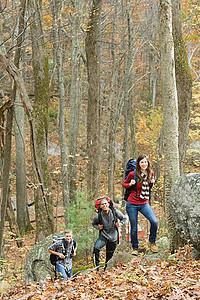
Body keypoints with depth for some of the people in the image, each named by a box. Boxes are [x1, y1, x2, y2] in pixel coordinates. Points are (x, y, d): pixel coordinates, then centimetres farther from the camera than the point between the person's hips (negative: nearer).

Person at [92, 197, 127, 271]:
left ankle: (106, 269, 32)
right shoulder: (98, 216, -11)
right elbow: (93, 223, 11)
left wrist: (119, 224, -11)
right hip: (103, 236, -1)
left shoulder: (115, 212, -11)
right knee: (96, 247, -30)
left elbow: (124, 218, 7)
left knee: (109, 256, 11)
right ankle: (97, 265, -15)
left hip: (113, 237, 1)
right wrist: (97, 227, -9)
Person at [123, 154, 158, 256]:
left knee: (154, 221, -18)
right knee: (134, 227, 5)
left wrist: (152, 183, -2)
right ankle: (135, 248, 26)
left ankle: (152, 241, 6)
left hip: (144, 204, 2)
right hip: (132, 204, -2)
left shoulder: (150, 173, 1)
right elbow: (124, 184, 6)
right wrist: (130, 184, -14)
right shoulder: (133, 174, -9)